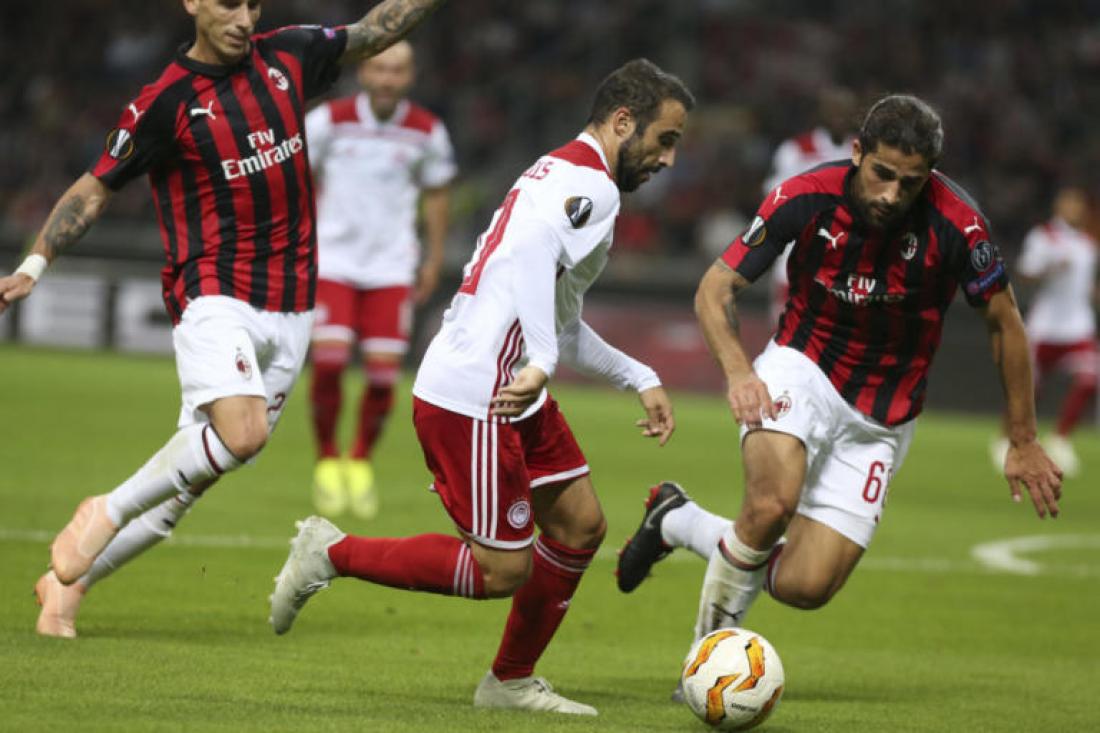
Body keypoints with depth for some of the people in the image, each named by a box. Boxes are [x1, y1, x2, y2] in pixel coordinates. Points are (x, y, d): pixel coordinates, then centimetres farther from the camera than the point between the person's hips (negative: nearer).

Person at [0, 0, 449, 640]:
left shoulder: (287, 58, 7)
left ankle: (69, 581, 19)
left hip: (289, 309, 5)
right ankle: (107, 513, -9)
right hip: (214, 296, -5)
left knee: (188, 482, 5)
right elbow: (96, 189, 0)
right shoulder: (163, 104, -6)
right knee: (242, 432, -30)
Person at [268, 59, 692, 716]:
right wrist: (540, 361, -39)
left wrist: (641, 379, 26)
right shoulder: (592, 186, -11)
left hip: (514, 396, 10)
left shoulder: (561, 174, 21)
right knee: (504, 570, -7)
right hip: (471, 399, -10)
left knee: (581, 525, 13)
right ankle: (334, 553, 4)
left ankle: (512, 682, 24)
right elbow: (533, 249, -33)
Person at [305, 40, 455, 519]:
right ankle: (327, 459, 4)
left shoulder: (427, 132, -2)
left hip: (391, 267, 1)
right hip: (333, 259, -1)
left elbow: (436, 192, 12)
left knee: (384, 373, -6)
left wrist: (435, 258, 12)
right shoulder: (329, 120, -7)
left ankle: (362, 462, 16)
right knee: (328, 362, -16)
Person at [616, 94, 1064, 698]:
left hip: (879, 419, 1)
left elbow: (1003, 323, -5)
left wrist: (1023, 443, -2)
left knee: (805, 587, -8)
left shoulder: (954, 223, -20)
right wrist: (738, 371, -26)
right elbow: (715, 289, -8)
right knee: (772, 504, -34)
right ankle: (713, 644, -8)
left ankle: (679, 521, 19)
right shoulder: (808, 198, -18)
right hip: (801, 371, -1)